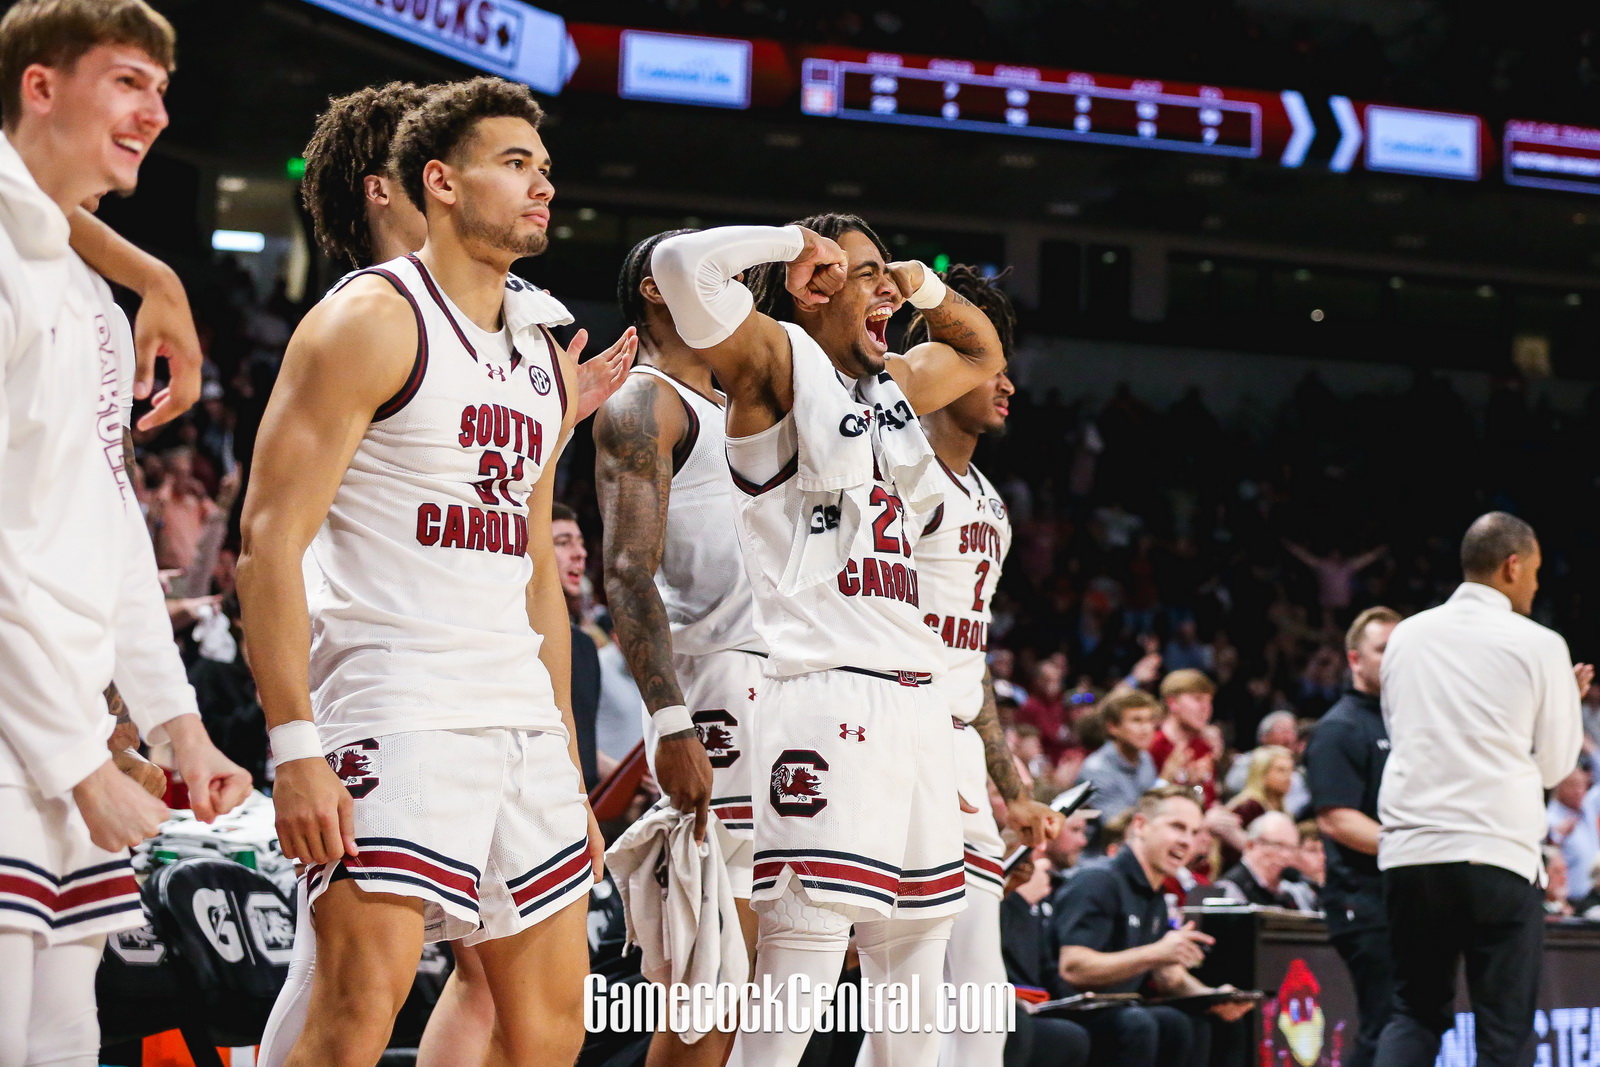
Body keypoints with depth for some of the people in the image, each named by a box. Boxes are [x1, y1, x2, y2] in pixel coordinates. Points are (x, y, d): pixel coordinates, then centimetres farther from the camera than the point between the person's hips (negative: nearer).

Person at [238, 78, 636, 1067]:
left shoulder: (546, 358, 18)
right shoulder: (370, 320, -6)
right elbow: (271, 541, -12)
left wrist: (569, 764, 19)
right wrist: (297, 749, -21)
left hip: (522, 715, 8)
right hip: (394, 701, -8)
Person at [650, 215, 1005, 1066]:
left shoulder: (895, 383, 22)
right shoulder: (779, 361, 0)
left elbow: (983, 355, 42)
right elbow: (683, 262, -17)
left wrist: (926, 287, 24)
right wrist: (795, 242, -2)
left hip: (914, 700, 9)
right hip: (823, 698, -9)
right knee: (799, 974, -14)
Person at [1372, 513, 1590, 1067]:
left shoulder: (1407, 636, 9)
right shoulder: (1540, 646, -2)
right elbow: (1555, 765, 5)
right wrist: (1567, 698, 22)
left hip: (1410, 853, 4)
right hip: (1499, 855, -4)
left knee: (1415, 1011, 15)